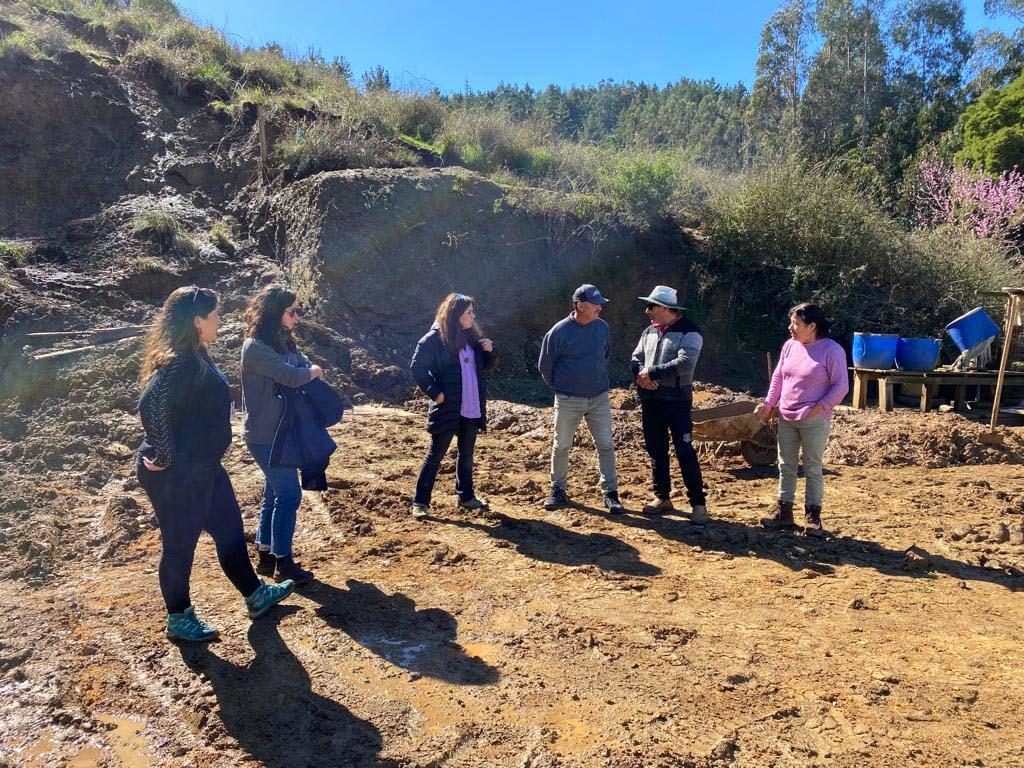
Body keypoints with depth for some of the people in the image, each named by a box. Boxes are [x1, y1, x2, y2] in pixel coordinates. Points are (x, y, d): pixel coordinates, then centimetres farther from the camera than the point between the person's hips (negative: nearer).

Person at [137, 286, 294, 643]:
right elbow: (151, 406, -35)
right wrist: (167, 457, -24)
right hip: (176, 475, -10)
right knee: (180, 544, 9)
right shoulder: (181, 363, -25)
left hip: (203, 468, 10)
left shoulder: (195, 357, 6)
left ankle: (255, 596, 37)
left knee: (229, 529, 20)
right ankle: (179, 618, 31)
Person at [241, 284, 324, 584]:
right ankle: (283, 562, 11)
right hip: (265, 436, -9)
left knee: (275, 493, 16)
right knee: (289, 494, -3)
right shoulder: (255, 347, -19)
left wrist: (309, 371, -16)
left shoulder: (283, 342, 9)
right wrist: (313, 371, -8)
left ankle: (265, 556, 29)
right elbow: (291, 376, -27)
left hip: (280, 432, 9)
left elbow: (305, 366, 6)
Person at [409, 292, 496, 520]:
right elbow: (417, 367, -12)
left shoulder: (472, 336, 9)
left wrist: (490, 351, -4)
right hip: (447, 408, -6)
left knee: (466, 454, 17)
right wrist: (434, 392, -16)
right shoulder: (436, 338, -11)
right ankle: (420, 502, 9)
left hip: (471, 409, 6)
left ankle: (466, 496, 30)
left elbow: (487, 365, 17)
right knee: (435, 455, 0)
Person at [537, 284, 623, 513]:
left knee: (606, 445, 3)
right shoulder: (559, 331, -13)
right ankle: (558, 489, 26)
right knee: (561, 446, 9)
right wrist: (560, 387, 7)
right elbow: (545, 366, -1)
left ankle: (610, 493, 13)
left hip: (599, 398, 3)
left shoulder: (602, 327, -2)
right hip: (568, 400, -2)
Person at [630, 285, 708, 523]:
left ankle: (698, 503, 5)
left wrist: (651, 372, -20)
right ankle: (662, 497, 27)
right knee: (656, 451, 13)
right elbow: (636, 360, 10)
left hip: (677, 401, -7)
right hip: (650, 401, 7)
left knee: (685, 453, -5)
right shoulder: (649, 331, 12)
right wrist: (641, 375, -13)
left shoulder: (689, 331, -10)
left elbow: (685, 363, -23)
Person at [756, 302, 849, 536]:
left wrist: (820, 407, -19)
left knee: (813, 469, 4)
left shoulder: (832, 350, -10)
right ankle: (783, 511, 21)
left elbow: (841, 385, -10)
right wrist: (769, 403, 5)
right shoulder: (790, 346, 7)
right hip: (785, 418, 6)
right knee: (786, 466, 11)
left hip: (814, 421, -6)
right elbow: (778, 377, 13)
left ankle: (812, 516, 14)